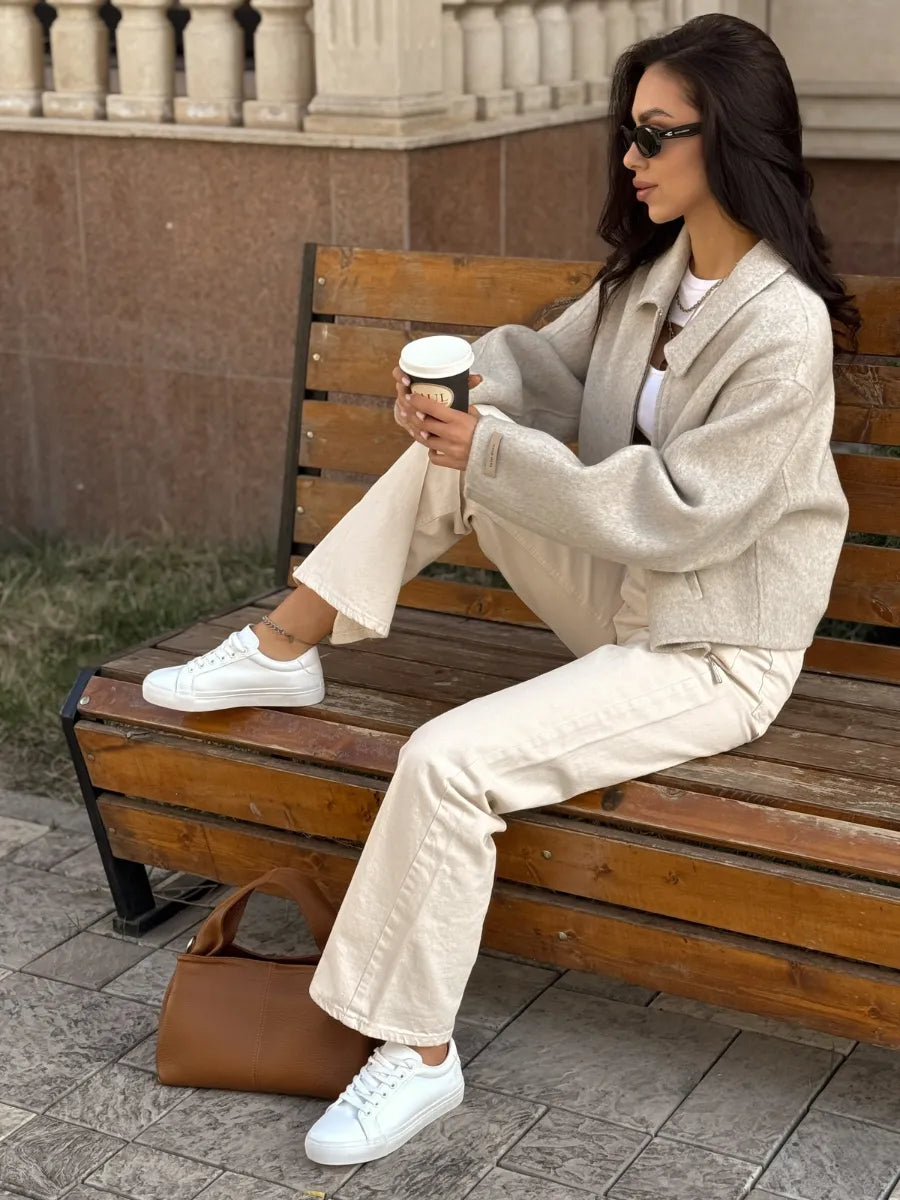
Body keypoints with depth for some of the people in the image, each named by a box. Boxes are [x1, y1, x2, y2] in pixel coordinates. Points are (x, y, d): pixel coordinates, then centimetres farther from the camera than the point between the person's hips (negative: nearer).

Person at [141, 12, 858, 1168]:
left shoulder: (784, 326, -24)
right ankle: (281, 649, 2)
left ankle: (417, 1053, -9)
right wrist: (467, 382, -12)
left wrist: (496, 453, -23)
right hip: (624, 592, 8)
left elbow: (682, 512, -26)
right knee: (451, 452, -6)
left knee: (448, 759, -24)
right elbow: (548, 360, 12)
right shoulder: (655, 268, 3)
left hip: (712, 656, -8)